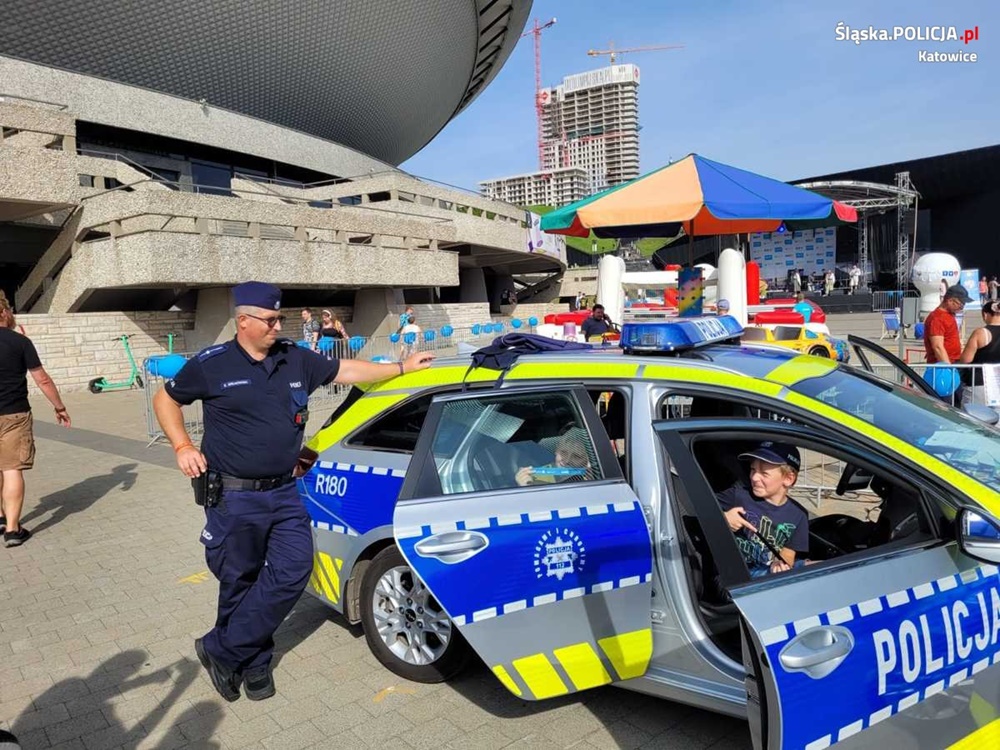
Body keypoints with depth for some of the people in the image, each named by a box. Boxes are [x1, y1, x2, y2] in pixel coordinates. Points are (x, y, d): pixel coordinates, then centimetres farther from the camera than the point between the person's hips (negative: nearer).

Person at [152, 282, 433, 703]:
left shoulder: (295, 359, 4)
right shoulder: (211, 366, -5)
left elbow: (346, 371, 11)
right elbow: (166, 399, 9)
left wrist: (403, 367, 10)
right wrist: (182, 447, -4)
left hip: (284, 494, 4)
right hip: (234, 499, -4)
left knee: (291, 573, -3)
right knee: (239, 585, 8)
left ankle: (221, 650, 14)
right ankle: (254, 665, 29)